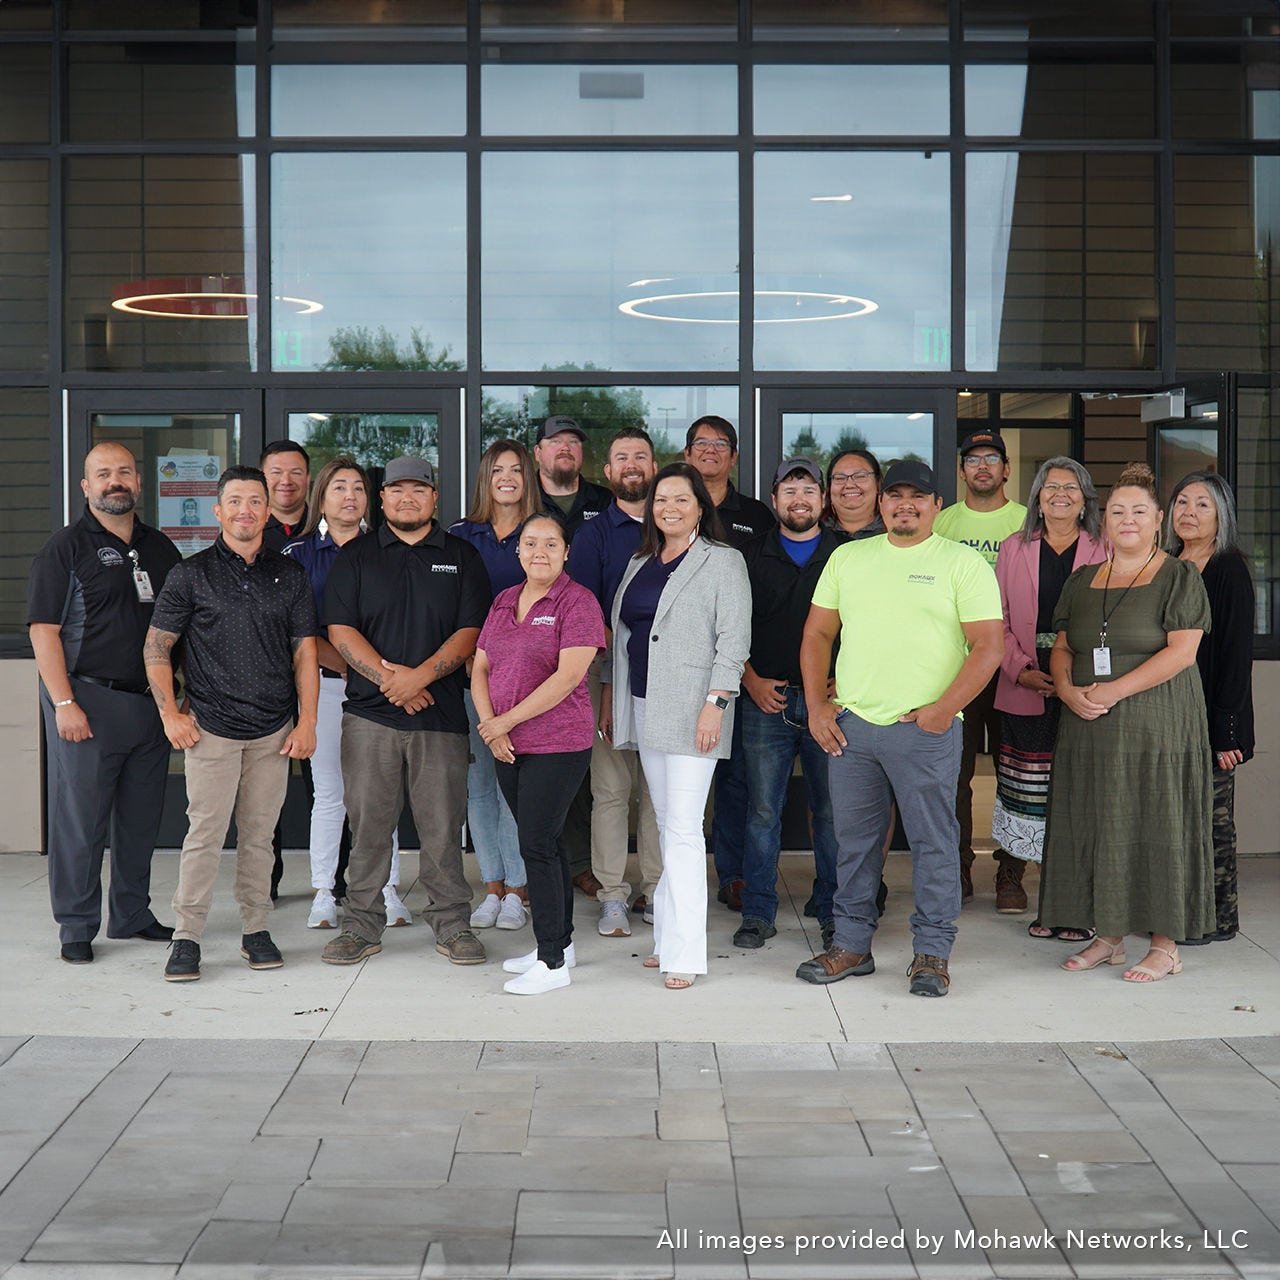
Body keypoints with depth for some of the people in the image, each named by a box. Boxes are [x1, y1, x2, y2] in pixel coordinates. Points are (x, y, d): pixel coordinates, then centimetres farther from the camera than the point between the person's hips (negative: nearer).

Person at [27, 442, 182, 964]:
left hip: (151, 702, 5)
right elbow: (43, 630, -9)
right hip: (88, 700, -5)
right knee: (79, 819, -1)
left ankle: (132, 915, 24)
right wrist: (64, 703, -16)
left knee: (142, 819, 12)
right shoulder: (65, 548, -4)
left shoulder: (160, 548, 13)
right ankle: (77, 928, 9)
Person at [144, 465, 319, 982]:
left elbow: (304, 652, 10)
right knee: (205, 832, -5)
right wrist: (170, 712, -4)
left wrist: (307, 721, 3)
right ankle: (186, 937, 2)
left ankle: (255, 930, 18)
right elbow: (156, 647, 4)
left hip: (273, 731, 3)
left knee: (259, 833, 7)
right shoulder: (191, 574, 2)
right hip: (211, 727, -2)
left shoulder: (289, 576, 9)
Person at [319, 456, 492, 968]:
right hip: (369, 713, 0)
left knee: (442, 824, 1)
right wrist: (387, 676, -11)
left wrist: (420, 675, -12)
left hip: (440, 712, 0)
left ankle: (452, 924, 11)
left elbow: (471, 631, 2)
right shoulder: (355, 557, 10)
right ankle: (361, 924, 13)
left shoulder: (462, 557, 10)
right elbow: (340, 630, 2)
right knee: (368, 823, 2)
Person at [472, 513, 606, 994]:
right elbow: (480, 669, 12)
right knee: (545, 842, 14)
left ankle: (552, 962, -1)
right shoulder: (504, 602, 13)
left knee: (537, 844, -8)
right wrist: (489, 725, -5)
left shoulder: (577, 602, -9)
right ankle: (560, 942, 25)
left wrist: (506, 721, -14)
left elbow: (568, 676, -17)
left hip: (558, 746, -7)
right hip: (509, 749, 7)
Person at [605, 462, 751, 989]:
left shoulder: (723, 561, -3)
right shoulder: (640, 563, 17)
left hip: (691, 711, -7)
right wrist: (609, 697, 17)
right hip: (644, 708, 7)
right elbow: (621, 634, 22)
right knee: (666, 824, 11)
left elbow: (734, 638, -10)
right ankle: (669, 937, 16)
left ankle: (683, 952, -8)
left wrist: (715, 703, -18)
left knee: (683, 827, -10)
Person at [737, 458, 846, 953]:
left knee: (832, 810, 3)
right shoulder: (752, 555, 10)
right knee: (762, 810, 2)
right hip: (766, 700, 1)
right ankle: (758, 913, 11)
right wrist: (752, 679, -2)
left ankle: (833, 913, 14)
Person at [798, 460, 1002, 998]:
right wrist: (817, 704, 5)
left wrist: (944, 708, -14)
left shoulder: (963, 563, 0)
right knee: (853, 840, 11)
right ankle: (851, 944, 22)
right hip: (849, 725, 4)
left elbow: (988, 646, -6)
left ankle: (931, 952, 10)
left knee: (933, 842, 1)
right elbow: (817, 635, 16)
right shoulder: (848, 557, 13)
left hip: (925, 729, -4)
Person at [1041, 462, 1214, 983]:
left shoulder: (1179, 577, -2)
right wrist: (1068, 689, -7)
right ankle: (1108, 936, 16)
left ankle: (1164, 944, 5)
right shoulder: (1081, 582, 14)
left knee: (1155, 825, -3)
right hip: (1088, 727, 5)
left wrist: (1114, 691, -18)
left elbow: (1182, 651, -12)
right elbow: (1060, 648, 14)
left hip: (1157, 725, -5)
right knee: (1094, 826, 5)